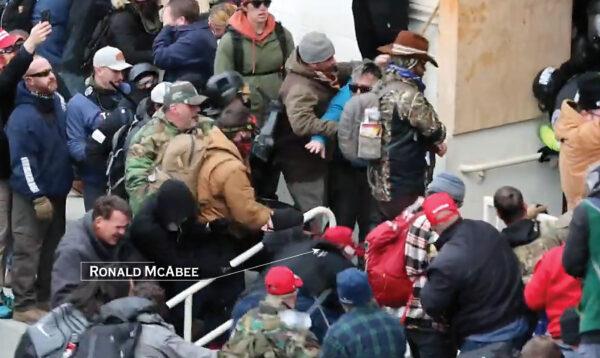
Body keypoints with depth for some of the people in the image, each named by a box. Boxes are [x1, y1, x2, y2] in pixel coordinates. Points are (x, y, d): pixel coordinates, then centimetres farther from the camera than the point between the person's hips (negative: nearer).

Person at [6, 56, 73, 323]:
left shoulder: (58, 102, 3)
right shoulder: (23, 117, -22)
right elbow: (22, 161, -22)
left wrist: (72, 176, 15)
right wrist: (38, 197, -21)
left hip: (57, 191, 8)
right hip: (32, 196, -8)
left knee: (53, 246, 16)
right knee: (28, 250, -5)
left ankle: (46, 295, 28)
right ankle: (24, 305, -2)